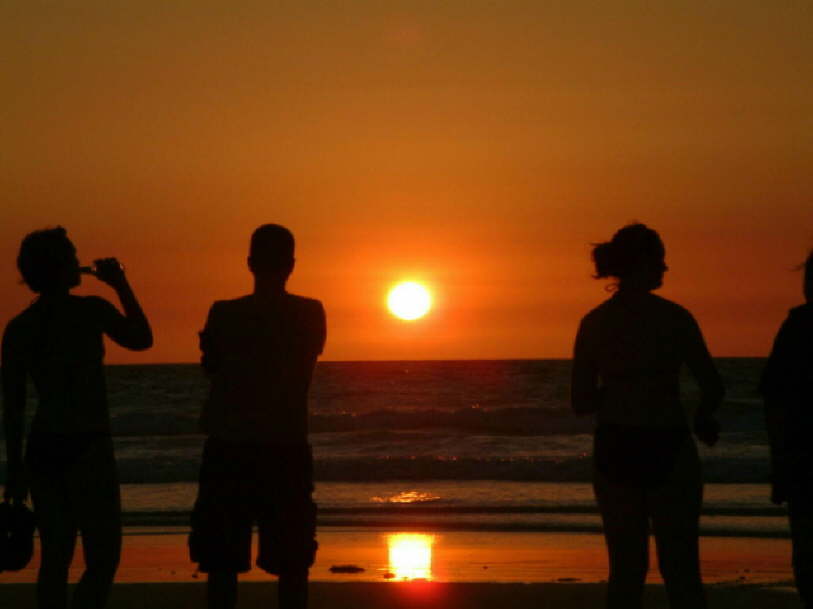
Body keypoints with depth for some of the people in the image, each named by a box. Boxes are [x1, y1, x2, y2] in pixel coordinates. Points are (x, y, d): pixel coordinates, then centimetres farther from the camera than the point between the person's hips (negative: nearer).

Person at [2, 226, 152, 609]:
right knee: (103, 558, -1)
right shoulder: (91, 311, -9)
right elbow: (141, 340, 10)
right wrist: (122, 285, 16)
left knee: (55, 559, 13)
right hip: (87, 447, -6)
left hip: (42, 448, 6)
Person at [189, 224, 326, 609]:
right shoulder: (310, 314, -3)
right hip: (287, 449, 1)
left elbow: (210, 366, 7)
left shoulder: (225, 314, -8)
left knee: (223, 563, 5)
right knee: (292, 563, 7)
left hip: (229, 449, -1)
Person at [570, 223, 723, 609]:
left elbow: (581, 403, 3)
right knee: (681, 571, 4)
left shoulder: (592, 323, 1)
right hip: (667, 449, -3)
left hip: (614, 451, 3)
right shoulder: (674, 318, -8)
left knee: (626, 569, 12)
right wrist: (703, 418, 16)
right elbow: (713, 388, -6)